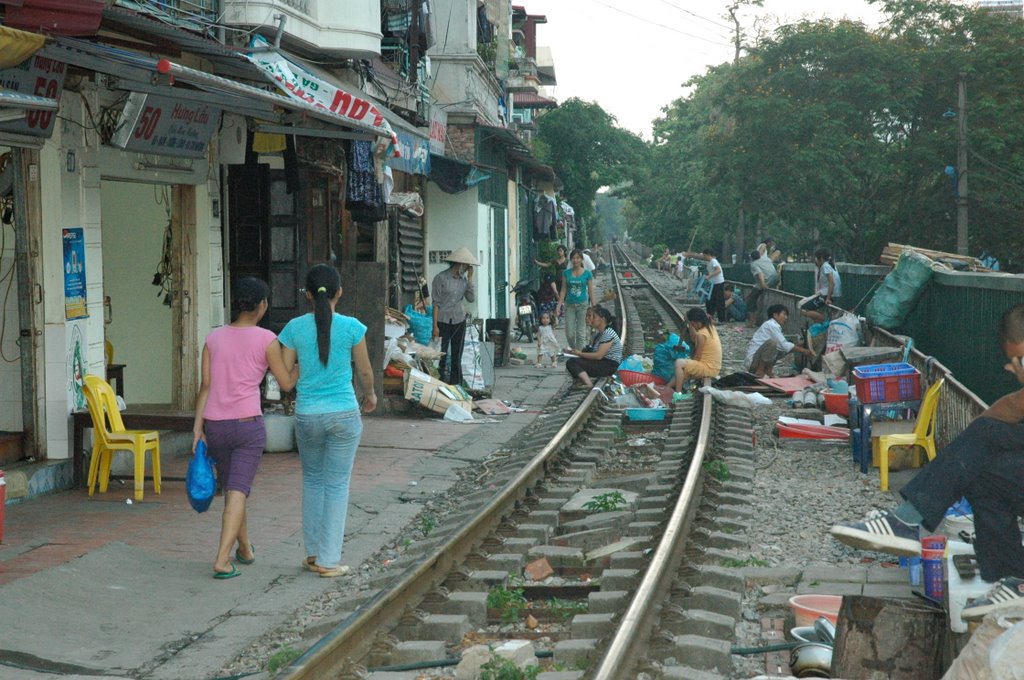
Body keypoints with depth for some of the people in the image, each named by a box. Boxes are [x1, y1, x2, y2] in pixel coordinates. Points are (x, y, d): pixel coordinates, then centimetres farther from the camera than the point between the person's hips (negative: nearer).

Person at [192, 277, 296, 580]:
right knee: (238, 492, -5)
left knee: (230, 489, 19)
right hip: (248, 424, -4)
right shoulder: (266, 340, -5)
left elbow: (205, 387, 2)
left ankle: (245, 549, 35)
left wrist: (198, 427, 3)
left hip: (215, 426, 4)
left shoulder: (213, 338, 5)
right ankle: (222, 560, -15)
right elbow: (286, 384, 0)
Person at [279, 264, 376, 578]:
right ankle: (328, 560, 6)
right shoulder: (352, 327, -8)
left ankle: (313, 553, 21)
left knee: (313, 480, 20)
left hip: (307, 415, 2)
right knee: (337, 485, 6)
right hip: (344, 414, -2)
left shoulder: (294, 328, -4)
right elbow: (365, 371, 3)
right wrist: (370, 395, 23)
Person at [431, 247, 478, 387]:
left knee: (457, 357, 9)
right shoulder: (441, 278, -8)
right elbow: (436, 303, -9)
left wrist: (470, 278, -4)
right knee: (442, 356, -4)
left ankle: (456, 385, 14)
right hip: (444, 322, -5)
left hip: (459, 321, 5)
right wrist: (435, 326, -13)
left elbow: (471, 298, -2)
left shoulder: (463, 279, 7)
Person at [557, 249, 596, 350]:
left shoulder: (587, 274, -2)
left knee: (581, 332, 2)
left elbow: (591, 291, 2)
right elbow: (563, 290, 6)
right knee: (569, 333, 2)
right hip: (569, 305, 2)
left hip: (583, 305, -2)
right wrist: (559, 305, 0)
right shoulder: (566, 273, 3)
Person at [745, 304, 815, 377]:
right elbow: (784, 345, -18)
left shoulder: (774, 325, 15)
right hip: (753, 360, -10)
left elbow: (783, 345, 13)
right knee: (772, 342, -30)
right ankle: (759, 372, -17)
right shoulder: (771, 325, -14)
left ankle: (767, 371, 7)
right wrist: (803, 351, -13)